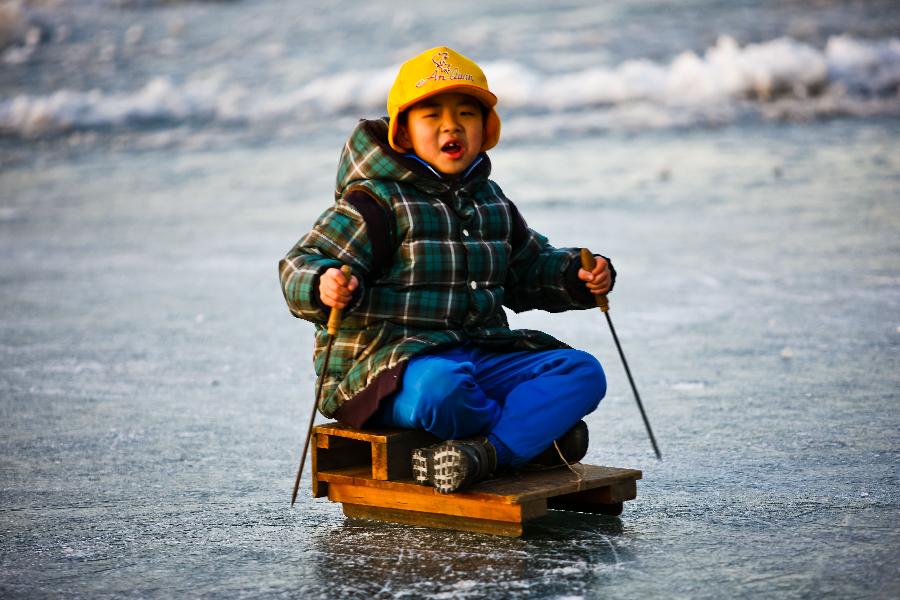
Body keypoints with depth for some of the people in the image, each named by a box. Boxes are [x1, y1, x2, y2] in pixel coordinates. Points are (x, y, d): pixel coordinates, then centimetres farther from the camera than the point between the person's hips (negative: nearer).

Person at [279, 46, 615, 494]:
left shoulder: (491, 201, 17)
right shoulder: (376, 201, -6)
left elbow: (530, 269, 29)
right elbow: (301, 265, -12)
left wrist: (578, 277, 9)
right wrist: (324, 288, -36)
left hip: (481, 355, 6)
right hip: (390, 358, -6)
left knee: (583, 372, -11)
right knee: (438, 387, -41)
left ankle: (484, 454, -31)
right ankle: (538, 435, -13)